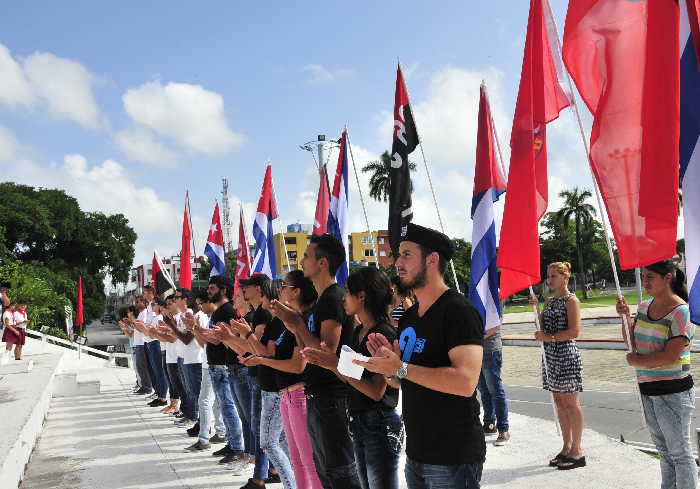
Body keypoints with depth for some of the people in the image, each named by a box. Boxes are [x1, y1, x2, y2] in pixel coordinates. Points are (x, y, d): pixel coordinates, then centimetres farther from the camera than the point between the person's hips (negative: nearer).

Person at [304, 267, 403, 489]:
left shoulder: (385, 334, -17)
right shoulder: (359, 332, 10)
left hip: (380, 424, -9)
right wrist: (323, 361, -2)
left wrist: (336, 364, -19)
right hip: (359, 421, 9)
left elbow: (376, 391, -21)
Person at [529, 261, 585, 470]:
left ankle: (577, 452, 7)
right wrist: (536, 308, 2)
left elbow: (575, 331, -17)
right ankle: (567, 447, 21)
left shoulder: (571, 300, -9)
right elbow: (542, 327, 12)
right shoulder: (550, 301, 15)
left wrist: (550, 337, -18)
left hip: (566, 354, -8)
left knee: (571, 403, -1)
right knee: (559, 403, 12)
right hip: (551, 355, 8)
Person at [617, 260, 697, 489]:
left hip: (673, 392, -8)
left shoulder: (681, 312, -15)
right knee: (664, 450, 18)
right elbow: (633, 344, 14)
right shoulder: (644, 307, 7)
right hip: (648, 390, 8)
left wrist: (637, 361, -10)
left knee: (680, 452, 3)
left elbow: (670, 356, -21)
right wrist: (626, 316, 0)